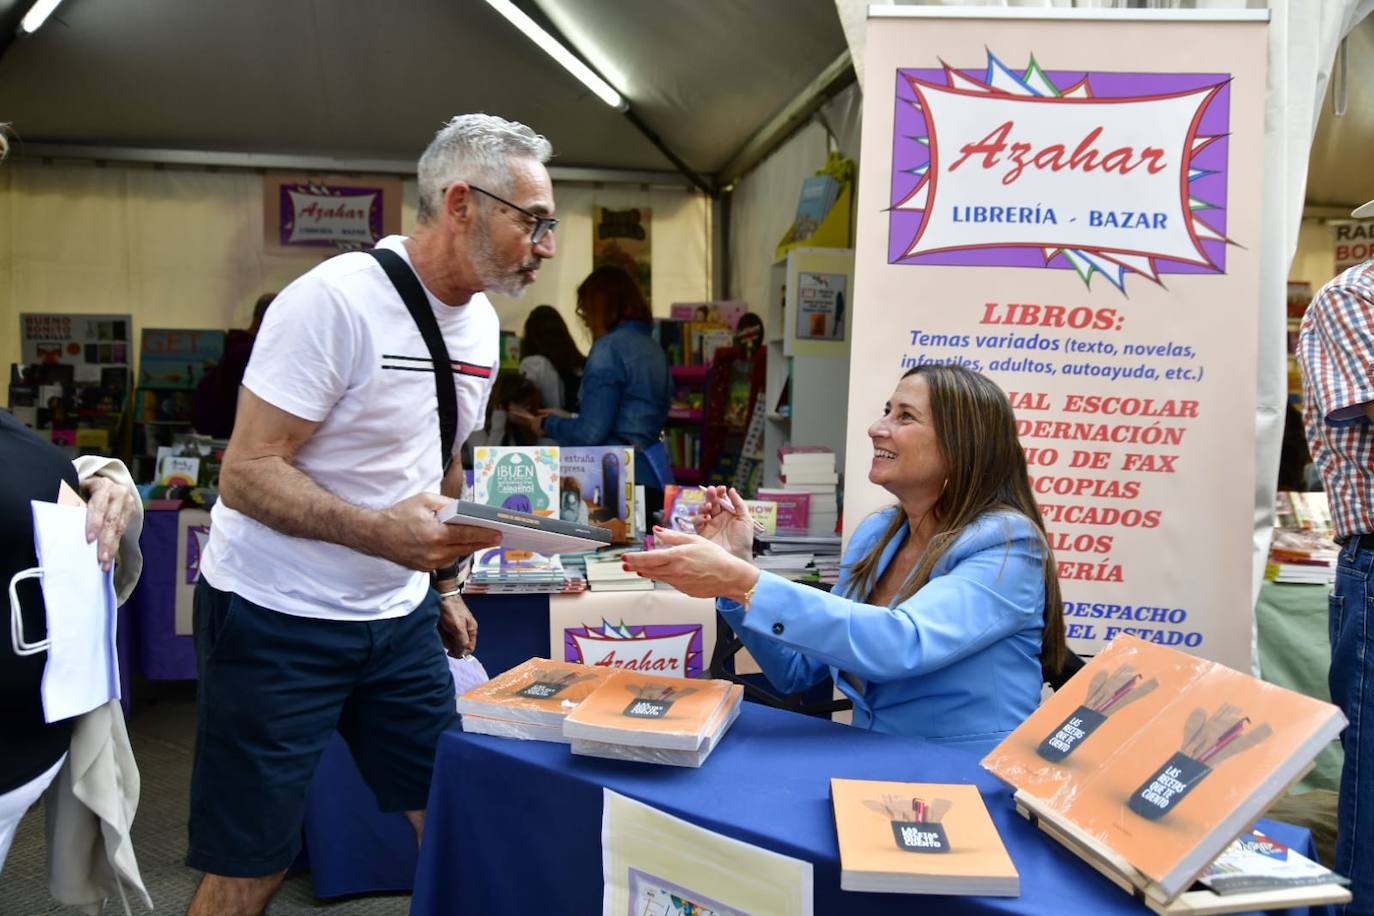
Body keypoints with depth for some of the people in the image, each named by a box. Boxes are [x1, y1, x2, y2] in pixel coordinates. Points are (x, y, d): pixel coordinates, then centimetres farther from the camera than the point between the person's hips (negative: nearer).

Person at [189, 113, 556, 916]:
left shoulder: (482, 322, 6)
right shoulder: (337, 300, -19)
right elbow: (247, 474, -20)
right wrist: (381, 533, -34)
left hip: (400, 617, 7)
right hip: (278, 618, -6)